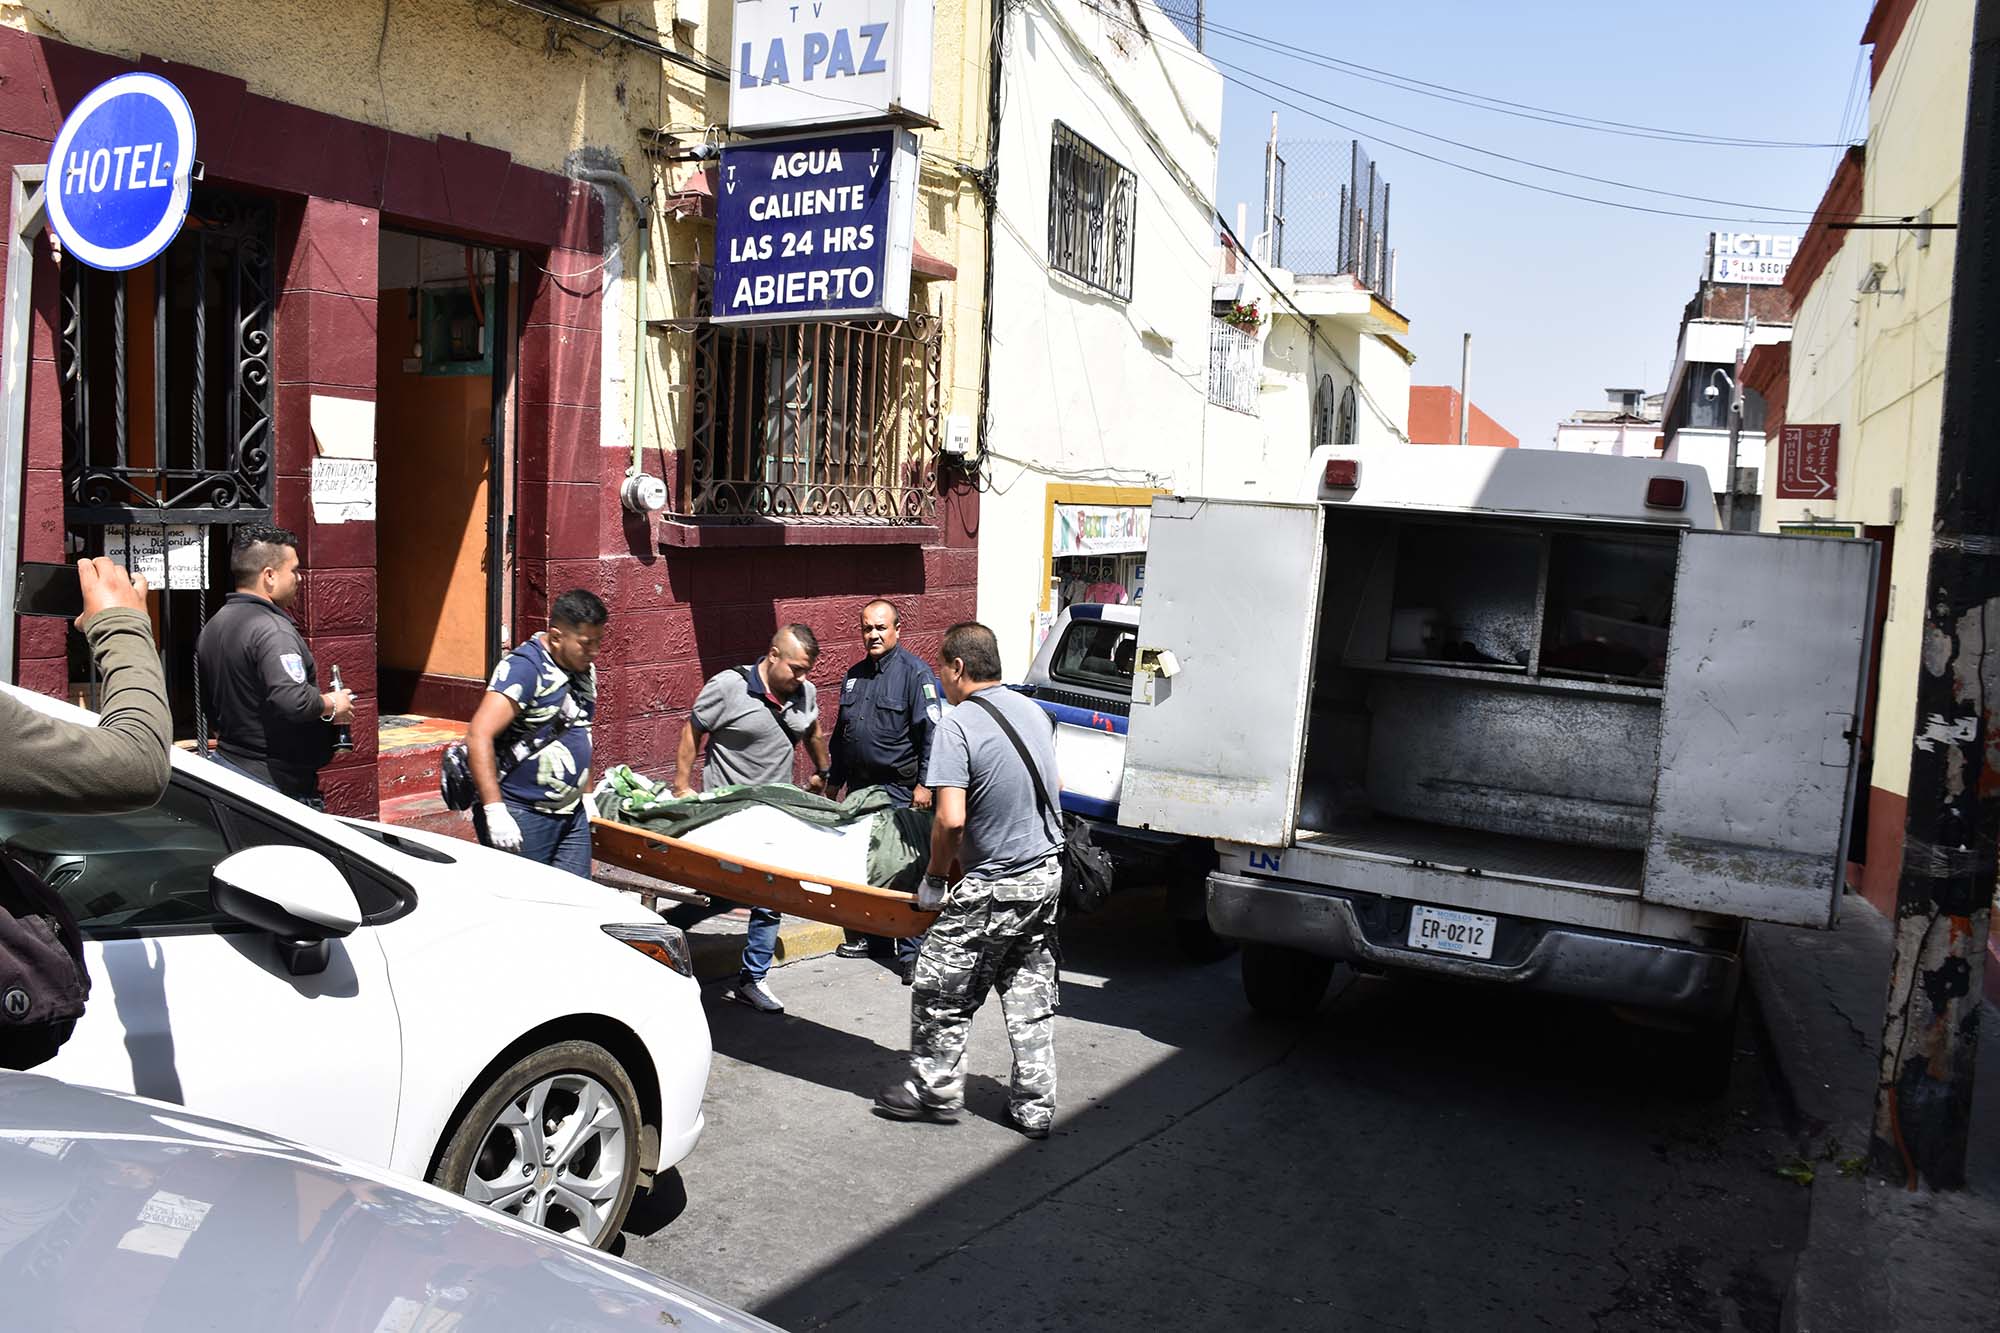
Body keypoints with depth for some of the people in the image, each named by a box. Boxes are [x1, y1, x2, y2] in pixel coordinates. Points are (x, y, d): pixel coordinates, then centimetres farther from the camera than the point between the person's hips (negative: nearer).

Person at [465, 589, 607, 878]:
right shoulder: (524, 668, -15)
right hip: (522, 816, -8)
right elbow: (479, 735, -24)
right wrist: (495, 811, -28)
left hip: (572, 814, 8)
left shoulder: (585, 670, 11)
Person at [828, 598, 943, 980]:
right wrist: (833, 781, 24)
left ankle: (910, 952, -2)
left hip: (898, 789, -7)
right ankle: (870, 935, 28)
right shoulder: (855, 675, 15)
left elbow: (931, 731, -13)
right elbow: (840, 732, 24)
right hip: (859, 787, 7)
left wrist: (924, 784, -18)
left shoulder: (915, 672, -8)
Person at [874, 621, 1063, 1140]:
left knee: (942, 991, 10)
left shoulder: (958, 724, -18)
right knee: (1031, 994, 16)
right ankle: (1034, 1106, 22)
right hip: (1047, 873, 8)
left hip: (992, 888, -8)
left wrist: (934, 878, -10)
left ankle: (934, 1091, 24)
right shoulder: (1031, 710, 6)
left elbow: (950, 819, -25)